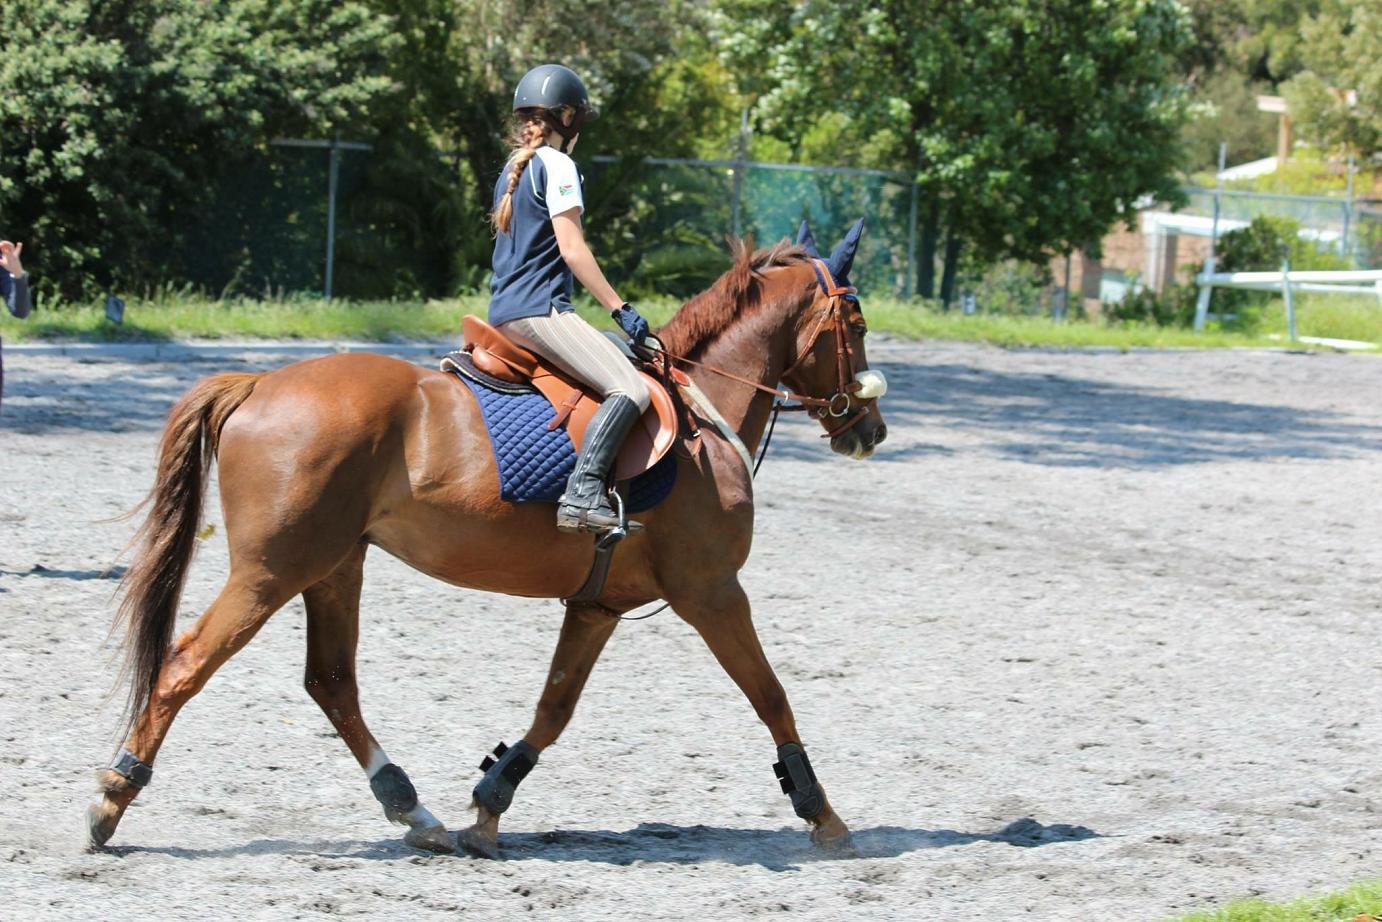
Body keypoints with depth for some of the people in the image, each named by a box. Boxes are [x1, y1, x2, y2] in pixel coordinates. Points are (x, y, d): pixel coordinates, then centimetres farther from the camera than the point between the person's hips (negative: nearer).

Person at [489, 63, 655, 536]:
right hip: (539, 310, -10)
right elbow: (572, 249, -14)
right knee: (630, 390, -21)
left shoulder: (513, 169, 20)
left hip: (504, 311, 10)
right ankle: (583, 496, -34)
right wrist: (621, 309, -13)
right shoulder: (557, 165, -7)